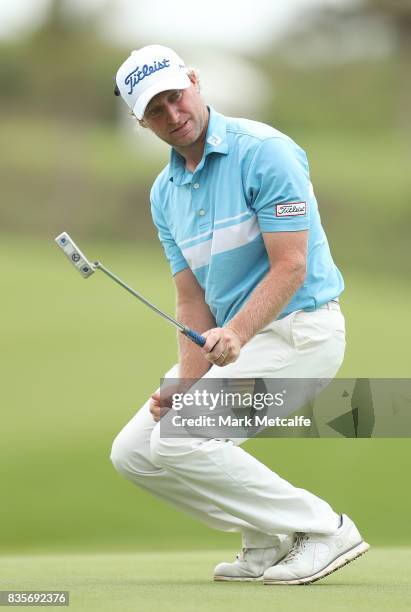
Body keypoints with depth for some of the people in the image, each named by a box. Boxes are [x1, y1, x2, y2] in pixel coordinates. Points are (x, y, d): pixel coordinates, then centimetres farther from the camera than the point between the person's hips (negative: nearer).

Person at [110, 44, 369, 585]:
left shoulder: (263, 152, -16)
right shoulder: (165, 193, 8)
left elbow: (290, 267, -20)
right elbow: (193, 301, 7)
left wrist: (237, 334, -34)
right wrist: (187, 383, -9)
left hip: (298, 328, -8)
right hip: (230, 339, 9)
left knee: (179, 442, -22)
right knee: (133, 452, 3)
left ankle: (323, 530, -9)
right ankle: (270, 539, 11)